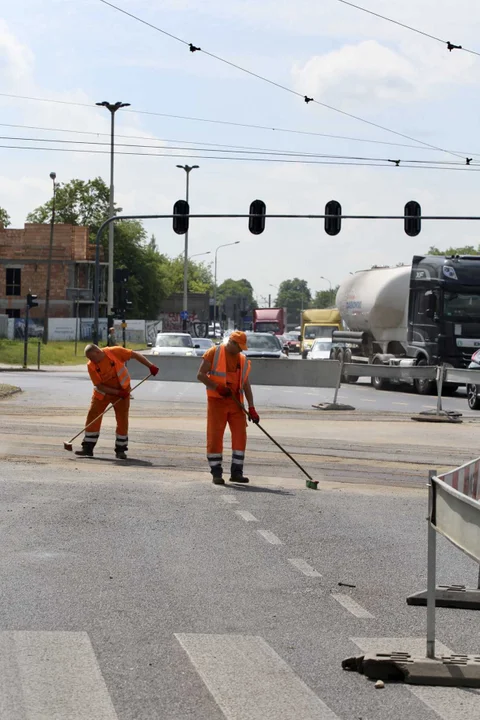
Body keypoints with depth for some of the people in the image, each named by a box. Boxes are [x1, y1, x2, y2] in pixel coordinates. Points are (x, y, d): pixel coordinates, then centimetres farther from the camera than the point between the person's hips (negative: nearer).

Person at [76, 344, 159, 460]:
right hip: (102, 392, 1)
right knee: (93, 416, -6)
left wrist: (150, 366, -16)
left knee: (122, 419, -3)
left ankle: (120, 449, 6)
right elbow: (99, 385, -16)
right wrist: (117, 392, -24)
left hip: (122, 390, -1)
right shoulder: (91, 366, -17)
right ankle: (88, 448, -1)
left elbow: (135, 355, -12)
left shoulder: (115, 352, -22)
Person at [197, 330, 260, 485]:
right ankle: (216, 473, 3)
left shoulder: (243, 360, 10)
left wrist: (251, 408, 3)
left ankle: (236, 472, 6)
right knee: (214, 437, -4)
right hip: (216, 401, -5)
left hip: (236, 402, 5)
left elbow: (246, 385, 11)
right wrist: (218, 387, -18)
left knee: (240, 436, -1)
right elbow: (201, 375, -7)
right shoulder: (214, 353, -4)